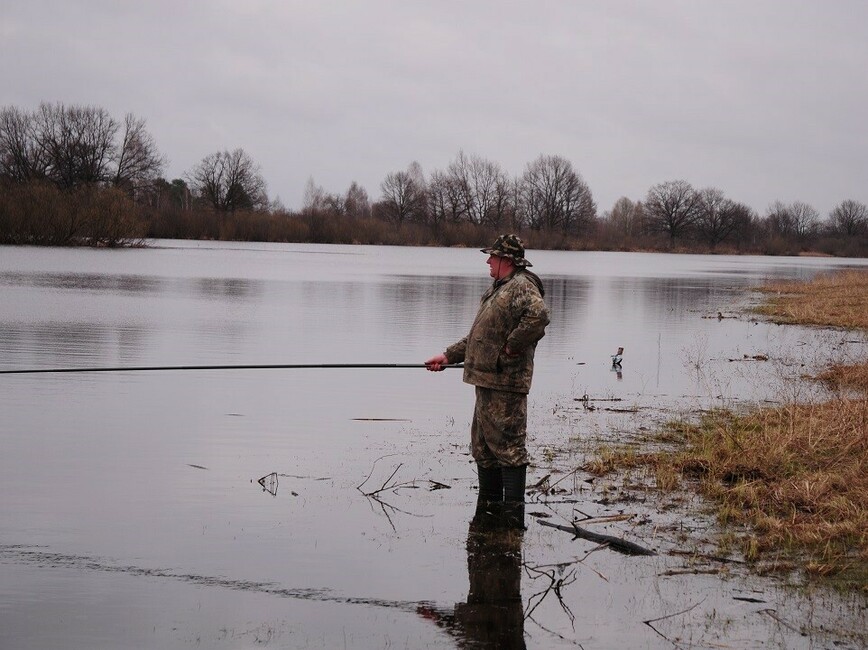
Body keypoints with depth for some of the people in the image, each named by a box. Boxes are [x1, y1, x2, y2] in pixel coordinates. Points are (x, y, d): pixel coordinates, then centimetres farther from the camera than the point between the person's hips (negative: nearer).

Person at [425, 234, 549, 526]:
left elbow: (538, 315, -33)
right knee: (483, 448, 16)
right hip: (487, 381, 11)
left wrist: (512, 346, -23)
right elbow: (477, 336, 28)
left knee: (508, 447, -9)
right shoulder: (498, 290, 22)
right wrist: (448, 356, 22)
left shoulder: (522, 287, -11)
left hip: (505, 384, -11)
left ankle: (512, 517, -7)